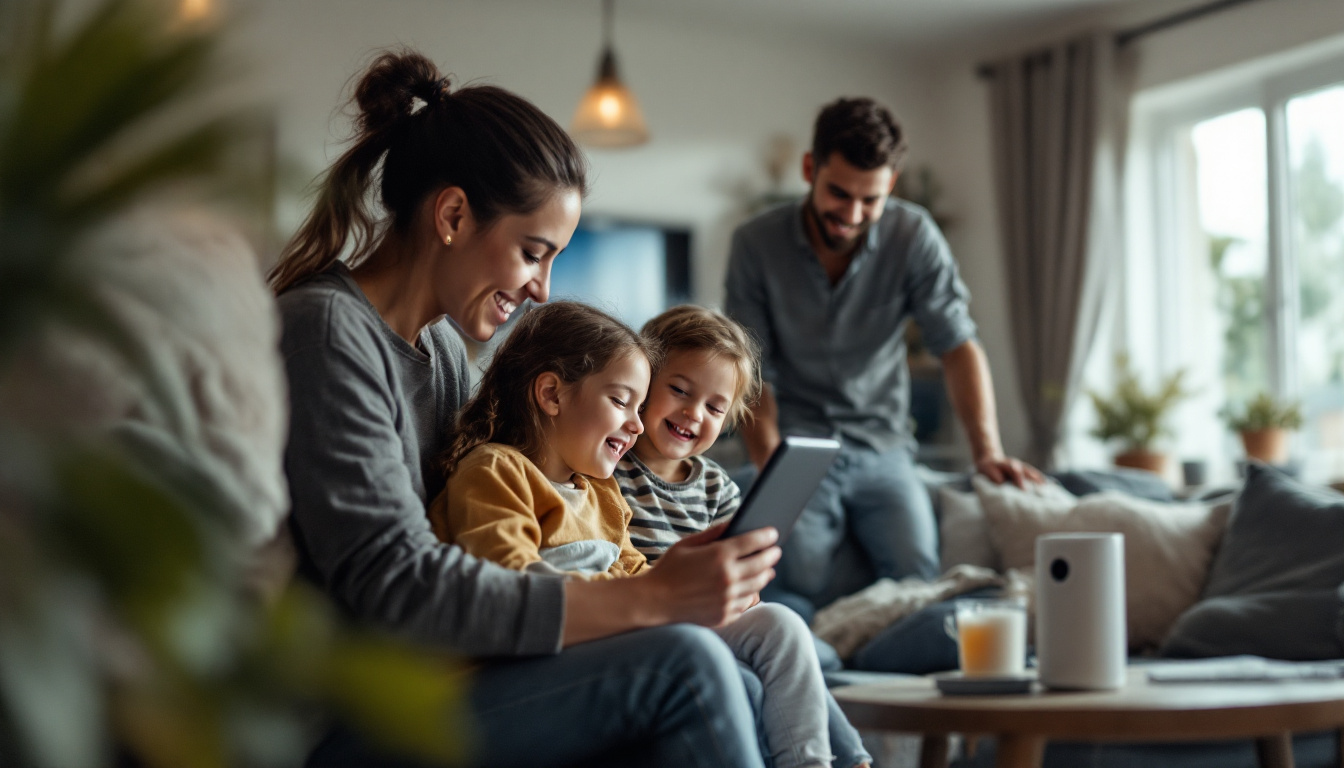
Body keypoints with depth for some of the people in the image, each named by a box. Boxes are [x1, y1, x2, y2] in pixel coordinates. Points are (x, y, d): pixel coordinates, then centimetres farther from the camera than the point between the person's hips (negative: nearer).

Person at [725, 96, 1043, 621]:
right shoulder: (757, 245, -6)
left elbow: (958, 346, -7)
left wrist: (988, 452, -21)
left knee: (917, 572, -22)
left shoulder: (913, 236, -5)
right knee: (802, 577, -24)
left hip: (880, 447, 1)